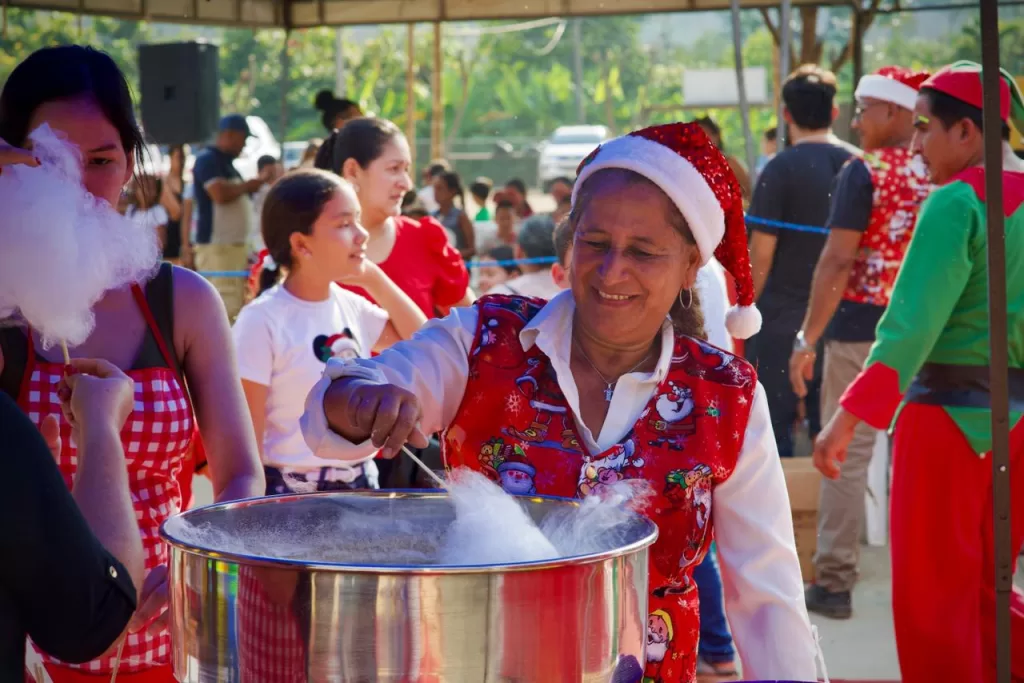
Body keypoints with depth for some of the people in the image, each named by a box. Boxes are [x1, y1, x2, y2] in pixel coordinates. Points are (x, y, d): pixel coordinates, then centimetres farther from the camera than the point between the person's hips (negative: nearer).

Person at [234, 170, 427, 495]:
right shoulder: (263, 321, -17)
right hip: (291, 494, -7)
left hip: (360, 483, 7)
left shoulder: (350, 306, 3)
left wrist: (374, 279, 3)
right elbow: (246, 438, -16)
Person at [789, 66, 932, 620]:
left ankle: (834, 581, 3)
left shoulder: (863, 172, -11)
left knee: (848, 453, 0)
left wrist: (807, 339, -13)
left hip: (861, 329, -6)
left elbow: (837, 261, -16)